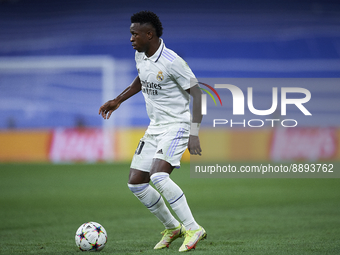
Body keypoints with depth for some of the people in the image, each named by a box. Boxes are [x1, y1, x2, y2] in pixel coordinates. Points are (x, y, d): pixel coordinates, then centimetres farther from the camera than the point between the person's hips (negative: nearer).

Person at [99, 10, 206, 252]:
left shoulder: (172, 62, -20)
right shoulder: (140, 56, 4)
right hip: (155, 127, 9)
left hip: (176, 125, -9)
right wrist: (117, 101, 25)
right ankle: (172, 228, 21)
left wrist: (194, 133, -25)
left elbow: (197, 94, -18)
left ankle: (193, 229, -17)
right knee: (136, 182, 4)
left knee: (158, 176, -28)